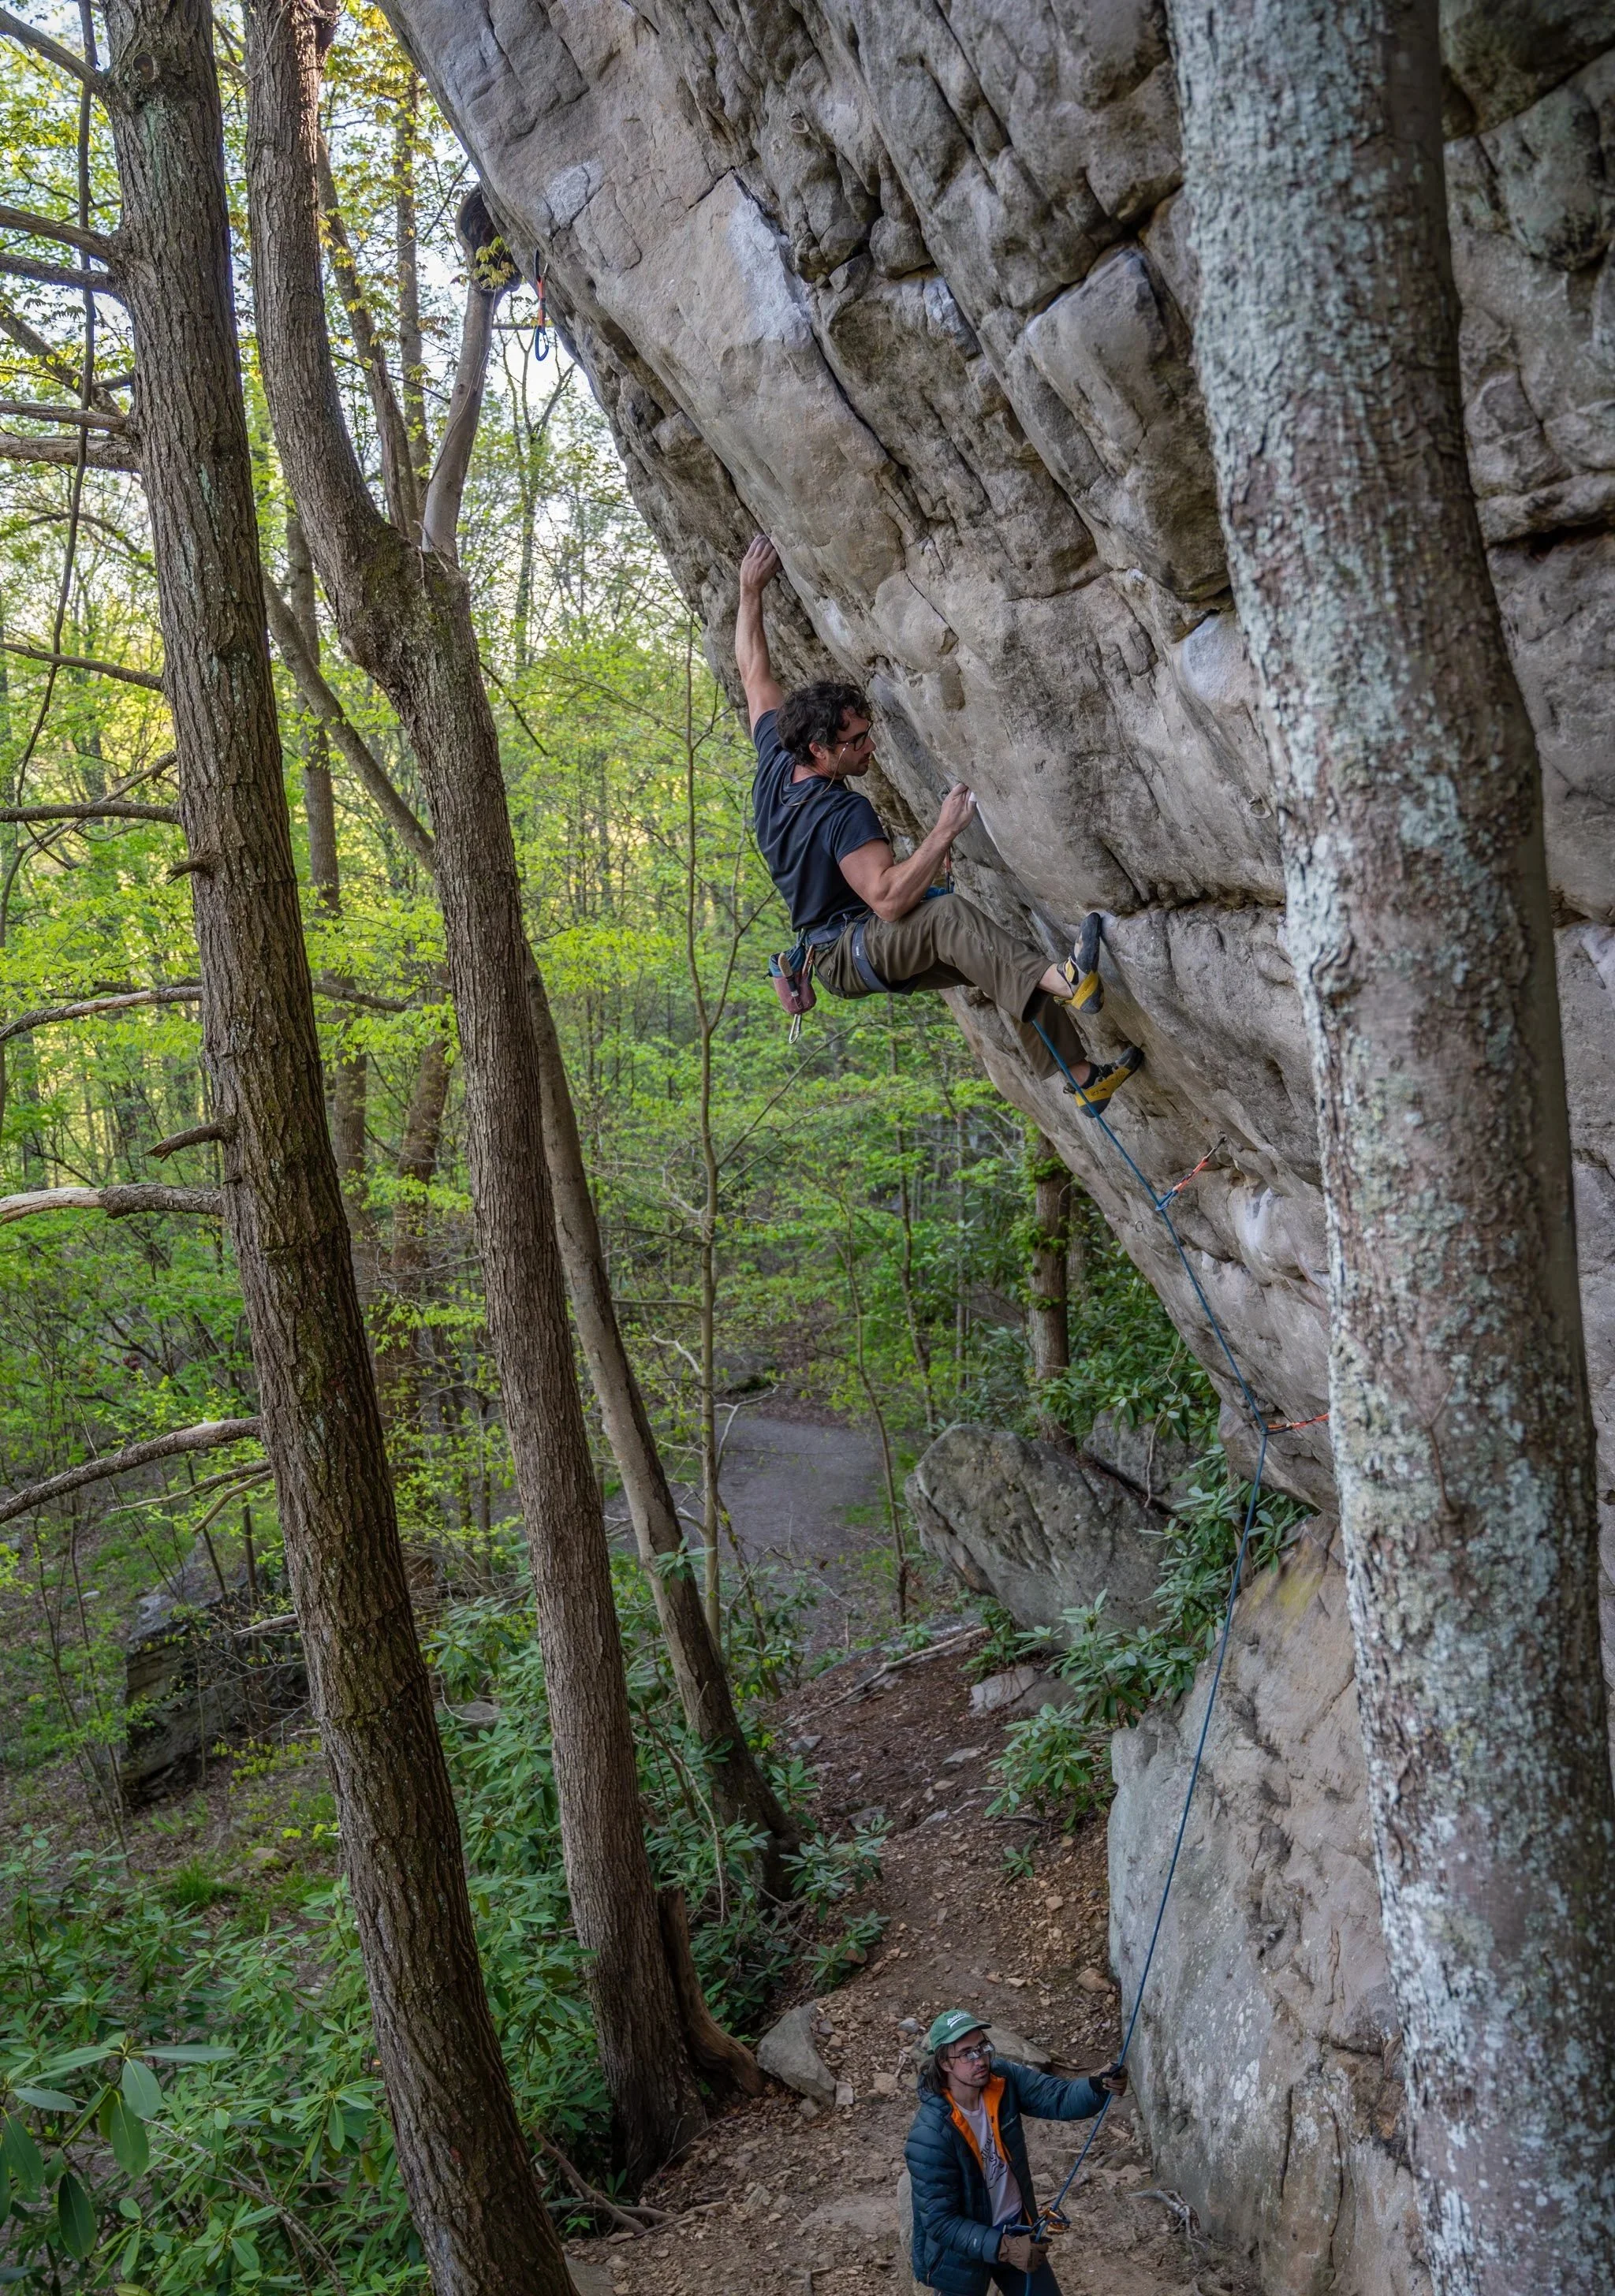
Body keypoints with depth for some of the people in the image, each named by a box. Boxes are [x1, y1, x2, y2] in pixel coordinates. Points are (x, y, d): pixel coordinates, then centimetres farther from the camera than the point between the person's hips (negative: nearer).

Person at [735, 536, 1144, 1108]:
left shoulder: (775, 765, -1)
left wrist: (750, 592, 17)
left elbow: (754, 671, 12)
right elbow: (888, 900, -37)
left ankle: (1083, 1076, -1)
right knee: (948, 913, -39)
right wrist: (945, 831, -36)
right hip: (844, 956, -10)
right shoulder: (844, 813, -26)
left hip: (870, 947, 10)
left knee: (1002, 962, 2)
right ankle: (1062, 980, -62)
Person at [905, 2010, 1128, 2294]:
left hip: (1017, 2230, 5)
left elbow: (1059, 2098, -22)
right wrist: (1002, 2248, -35)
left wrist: (1100, 2087, -42)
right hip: (962, 2251, -5)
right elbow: (941, 2222, -26)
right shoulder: (929, 2136, -31)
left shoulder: (1004, 2079, -15)